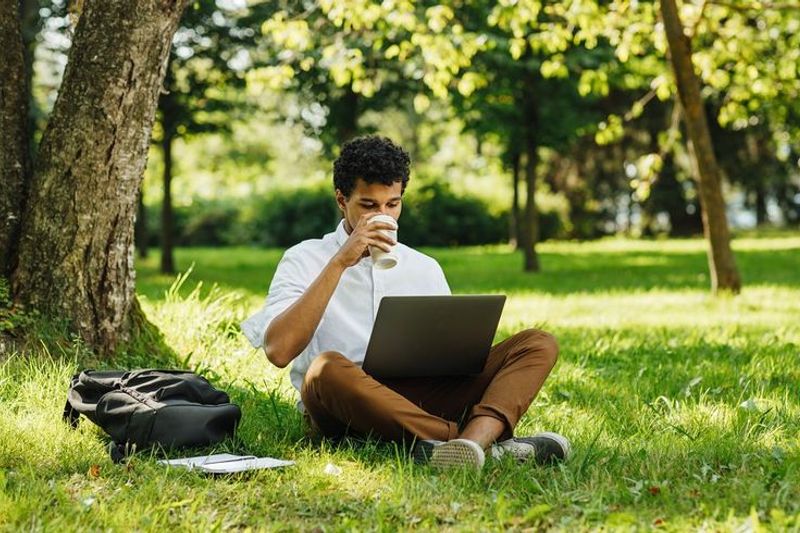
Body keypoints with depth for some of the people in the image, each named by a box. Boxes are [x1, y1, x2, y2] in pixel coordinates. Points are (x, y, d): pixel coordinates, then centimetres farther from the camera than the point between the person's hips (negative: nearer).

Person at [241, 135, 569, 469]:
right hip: (346, 405, -4)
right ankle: (488, 442, -42)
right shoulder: (305, 260, 6)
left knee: (538, 344, -12)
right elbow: (278, 351, -11)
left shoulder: (425, 267, 20)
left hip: (423, 400, 4)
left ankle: (471, 441, -42)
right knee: (326, 369, -39)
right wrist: (339, 264, -12)